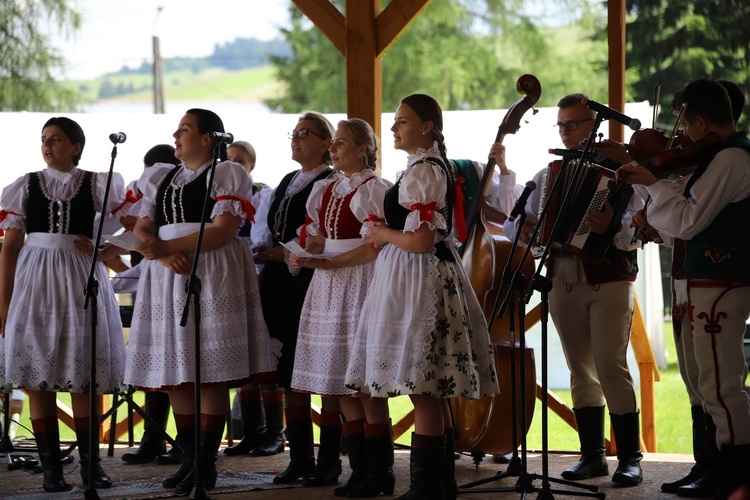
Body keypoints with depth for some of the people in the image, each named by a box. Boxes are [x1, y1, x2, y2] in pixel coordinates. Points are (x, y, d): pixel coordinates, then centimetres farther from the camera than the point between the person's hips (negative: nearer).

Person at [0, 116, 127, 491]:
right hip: (35, 278, 1)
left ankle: (91, 464, 7)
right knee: (38, 377, -3)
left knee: (83, 375, 0)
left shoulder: (96, 185, 5)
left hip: (81, 278, -1)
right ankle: (51, 467, 2)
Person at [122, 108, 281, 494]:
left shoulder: (226, 175, 1)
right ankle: (188, 458, 11)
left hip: (213, 276, -6)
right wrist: (164, 254, -11)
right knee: (175, 371, 3)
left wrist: (168, 245, -16)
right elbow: (142, 228, 11)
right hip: (168, 275, 6)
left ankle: (207, 463, -5)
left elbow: (223, 231, -11)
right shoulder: (160, 179, 19)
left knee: (212, 373, -8)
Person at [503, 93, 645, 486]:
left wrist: (611, 227, -32)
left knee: (611, 368, -10)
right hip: (564, 282, 5)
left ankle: (630, 457, -6)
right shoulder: (546, 176, 15)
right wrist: (522, 229, -11)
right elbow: (512, 220, 12)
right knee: (581, 371, 8)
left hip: (609, 280, -5)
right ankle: (593, 456, 13)